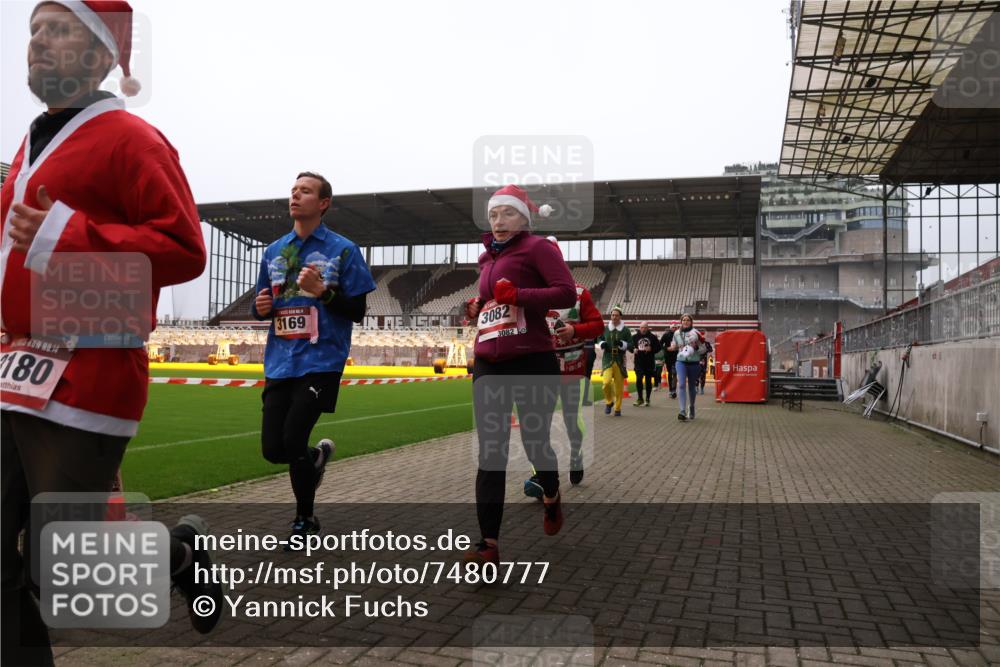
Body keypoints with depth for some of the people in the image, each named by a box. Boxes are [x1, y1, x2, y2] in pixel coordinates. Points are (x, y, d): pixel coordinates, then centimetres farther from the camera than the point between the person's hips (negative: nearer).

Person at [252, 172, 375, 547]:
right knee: (272, 449, 2)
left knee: (292, 441, -12)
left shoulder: (342, 250, -1)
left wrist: (322, 291, -18)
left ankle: (304, 521, 13)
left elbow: (357, 311, -3)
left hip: (320, 362, -5)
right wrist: (261, 308, -2)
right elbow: (260, 307, 21)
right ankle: (316, 455, 38)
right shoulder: (274, 251, 13)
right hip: (279, 362, 5)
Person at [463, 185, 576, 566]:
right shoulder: (488, 257, 20)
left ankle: (551, 498, 40)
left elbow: (567, 293, -11)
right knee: (490, 453, -2)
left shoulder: (537, 247, -1)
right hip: (488, 366, 6)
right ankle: (489, 544, -2)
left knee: (534, 443, 6)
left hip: (532, 363, -6)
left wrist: (519, 296, -20)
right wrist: (476, 309, 11)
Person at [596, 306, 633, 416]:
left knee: (619, 387, 2)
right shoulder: (605, 329, 6)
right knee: (607, 382, -18)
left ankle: (617, 409, 19)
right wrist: (602, 344, -1)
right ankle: (609, 402, 8)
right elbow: (599, 339, 21)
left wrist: (622, 344, -17)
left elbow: (631, 345, 1)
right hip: (607, 360, 0)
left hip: (620, 361, 0)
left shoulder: (626, 330, 2)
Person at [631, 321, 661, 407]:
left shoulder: (652, 337, 2)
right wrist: (634, 350, -5)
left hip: (649, 362, -1)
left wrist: (651, 349, -13)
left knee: (648, 381, 5)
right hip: (639, 362, 1)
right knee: (639, 379, -8)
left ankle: (647, 399, 15)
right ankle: (640, 399, 5)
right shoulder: (636, 337, 7)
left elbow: (658, 347, 5)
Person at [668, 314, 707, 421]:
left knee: (692, 386, 11)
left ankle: (691, 409, 32)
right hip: (681, 362, 1)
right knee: (681, 384, -16)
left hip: (694, 363, -1)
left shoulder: (696, 333, -3)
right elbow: (674, 346, 21)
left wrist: (696, 347, -19)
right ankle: (683, 411, -23)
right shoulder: (676, 333, 5)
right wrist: (673, 347, -1)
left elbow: (703, 350, 1)